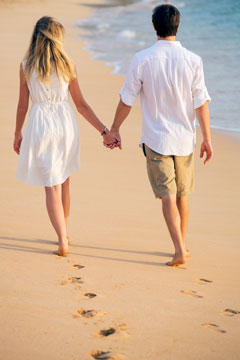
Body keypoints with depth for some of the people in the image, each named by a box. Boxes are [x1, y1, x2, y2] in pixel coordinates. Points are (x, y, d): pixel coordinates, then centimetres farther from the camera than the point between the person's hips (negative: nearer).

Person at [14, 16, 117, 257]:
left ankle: (63, 241, -5)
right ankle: (63, 234, 32)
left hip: (40, 125, -2)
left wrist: (17, 134, 13)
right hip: (65, 122, 2)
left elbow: (22, 105, -1)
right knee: (63, 182, 19)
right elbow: (81, 105, -2)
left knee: (51, 186, 3)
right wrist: (104, 131, 5)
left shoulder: (26, 66, -6)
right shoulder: (67, 65, -4)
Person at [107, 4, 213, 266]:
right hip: (184, 138, 2)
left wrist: (114, 130, 10)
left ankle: (180, 251, -10)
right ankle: (183, 244, 29)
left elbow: (126, 100, -3)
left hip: (156, 138, -2)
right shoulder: (193, 60, -7)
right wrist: (207, 139, 2)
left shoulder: (142, 60, -9)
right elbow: (201, 103, -5)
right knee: (182, 195, 17)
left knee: (167, 196, -1)